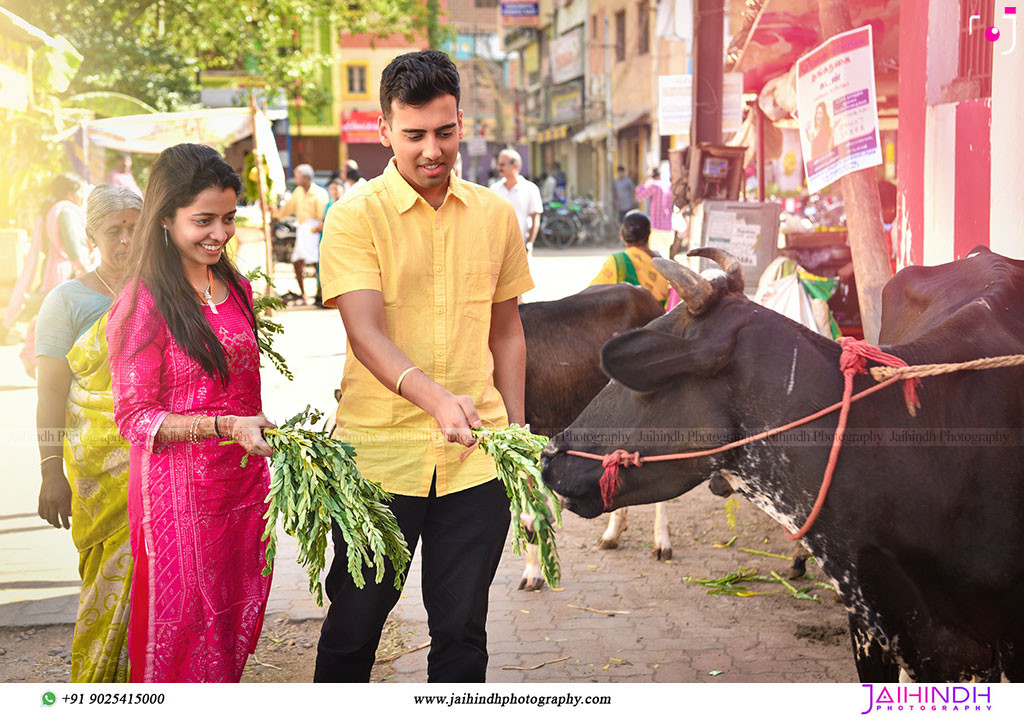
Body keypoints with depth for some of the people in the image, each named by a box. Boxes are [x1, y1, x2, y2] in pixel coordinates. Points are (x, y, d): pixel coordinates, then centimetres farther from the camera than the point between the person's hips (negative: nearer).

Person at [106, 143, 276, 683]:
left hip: (244, 483, 7)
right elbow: (135, 418, -14)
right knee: (184, 640, 3)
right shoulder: (143, 304, -13)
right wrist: (224, 426, -24)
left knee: (238, 628, 14)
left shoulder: (235, 289, 10)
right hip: (179, 491, -7)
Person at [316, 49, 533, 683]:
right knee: (355, 620, 10)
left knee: (463, 627, 8)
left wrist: (515, 430, 11)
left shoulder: (497, 214, 7)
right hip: (378, 450, -2)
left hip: (475, 458, 3)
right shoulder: (355, 217, -6)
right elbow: (365, 332, -18)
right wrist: (434, 396, -35)